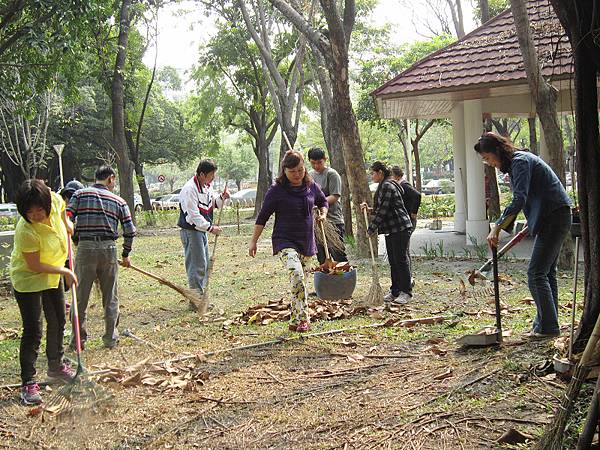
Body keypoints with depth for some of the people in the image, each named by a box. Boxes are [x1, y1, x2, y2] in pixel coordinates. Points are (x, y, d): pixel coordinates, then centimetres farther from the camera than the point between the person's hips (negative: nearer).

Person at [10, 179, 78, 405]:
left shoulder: (55, 199, -22)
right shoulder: (26, 232, -37)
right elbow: (35, 266, -26)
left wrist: (66, 222, 11)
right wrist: (65, 272, -20)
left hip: (52, 277, 7)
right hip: (28, 280, -7)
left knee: (58, 322, 20)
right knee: (33, 332, -9)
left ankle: (56, 366, 41)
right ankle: (28, 384, 1)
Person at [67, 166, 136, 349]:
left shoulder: (80, 194, 7)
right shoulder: (118, 201, 10)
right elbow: (130, 231, 6)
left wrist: (76, 240, 11)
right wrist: (125, 255, 18)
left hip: (85, 248, -1)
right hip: (109, 249, 1)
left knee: (80, 297, 7)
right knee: (110, 298, 12)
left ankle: (79, 339, 10)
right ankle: (110, 338, 18)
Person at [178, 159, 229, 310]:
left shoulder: (206, 187, 10)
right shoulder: (190, 189, -19)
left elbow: (214, 204, 22)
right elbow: (194, 214, -23)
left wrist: (222, 197, 1)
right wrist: (210, 228, -23)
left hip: (202, 230, 10)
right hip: (191, 230, -10)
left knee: (205, 265, 14)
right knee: (197, 265, -9)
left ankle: (202, 297, 24)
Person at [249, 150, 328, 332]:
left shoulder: (311, 186, 5)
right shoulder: (276, 190, -8)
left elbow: (323, 202, 25)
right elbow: (262, 217, -3)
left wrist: (323, 214, 5)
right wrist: (253, 242, -2)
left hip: (307, 242, 5)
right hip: (285, 241, -5)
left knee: (301, 281, 10)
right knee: (296, 274, -27)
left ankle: (295, 321, 23)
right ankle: (303, 318, -22)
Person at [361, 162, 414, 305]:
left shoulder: (387, 186, -15)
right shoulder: (383, 187, 18)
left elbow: (383, 211, -19)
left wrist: (372, 229, -14)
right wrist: (369, 209, 7)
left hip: (400, 228, -10)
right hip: (391, 230, 10)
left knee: (401, 260, -6)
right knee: (393, 261, 11)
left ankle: (406, 292, 0)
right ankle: (395, 291, 17)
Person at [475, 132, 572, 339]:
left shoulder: (520, 162, -15)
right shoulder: (517, 161, 16)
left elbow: (519, 200, -26)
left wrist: (497, 227, -29)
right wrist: (531, 225, 30)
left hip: (553, 218, -11)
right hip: (554, 218, 11)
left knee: (536, 273, -10)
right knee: (547, 272, 14)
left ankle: (547, 327, -8)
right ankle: (547, 325, 19)